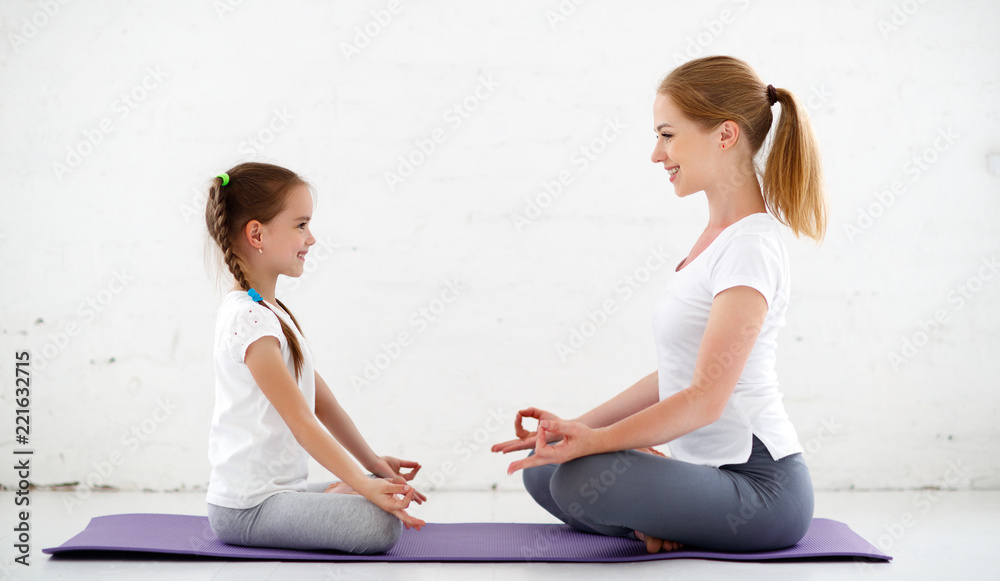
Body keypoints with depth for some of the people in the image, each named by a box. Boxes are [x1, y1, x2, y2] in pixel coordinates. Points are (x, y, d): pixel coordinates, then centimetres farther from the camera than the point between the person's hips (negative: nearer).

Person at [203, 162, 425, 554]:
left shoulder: (272, 312, 16)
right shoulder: (249, 318, -18)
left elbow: (321, 399, 17)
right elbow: (301, 421, -23)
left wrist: (372, 462, 14)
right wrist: (362, 484, -24)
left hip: (281, 488, 10)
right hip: (246, 506, -10)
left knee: (394, 493, 15)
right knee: (382, 525, -25)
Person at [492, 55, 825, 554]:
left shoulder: (749, 249, -17)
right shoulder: (719, 237, 13)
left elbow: (706, 397, -23)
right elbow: (677, 376, 14)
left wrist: (594, 441, -26)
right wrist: (577, 426, 8)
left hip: (761, 487, -9)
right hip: (709, 471, 10)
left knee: (585, 480, -29)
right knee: (543, 472, 9)